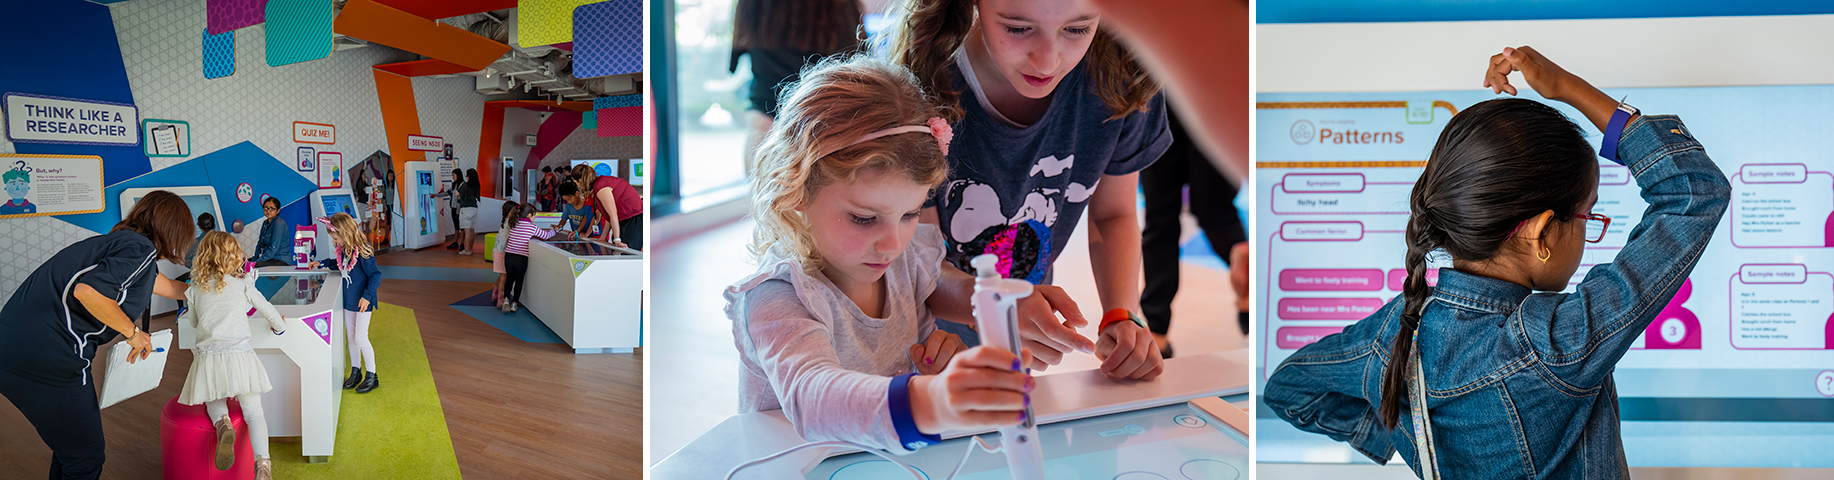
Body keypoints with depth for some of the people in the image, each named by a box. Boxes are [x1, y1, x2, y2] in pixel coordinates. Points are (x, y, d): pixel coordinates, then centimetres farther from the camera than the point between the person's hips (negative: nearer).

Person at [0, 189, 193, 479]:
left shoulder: (119, 242, 19)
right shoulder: (140, 249, -9)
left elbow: (156, 281, 40)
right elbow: (86, 290, -26)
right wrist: (132, 332, -11)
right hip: (46, 363, -9)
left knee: (69, 447, 25)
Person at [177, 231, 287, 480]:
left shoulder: (195, 289, 10)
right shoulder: (242, 285, 6)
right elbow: (266, 308, 19)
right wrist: (278, 325, 40)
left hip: (208, 356, 1)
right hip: (239, 355, -1)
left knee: (214, 402, 22)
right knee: (253, 411, -2)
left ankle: (222, 423, -16)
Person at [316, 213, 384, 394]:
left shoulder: (362, 252, -24)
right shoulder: (344, 250, 1)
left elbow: (376, 275, -22)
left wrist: (367, 295, -30)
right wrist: (323, 263, 16)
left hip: (362, 302, -8)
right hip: (349, 300, 8)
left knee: (361, 338, -5)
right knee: (351, 337, 14)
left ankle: (371, 376, 8)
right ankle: (355, 372, 28)